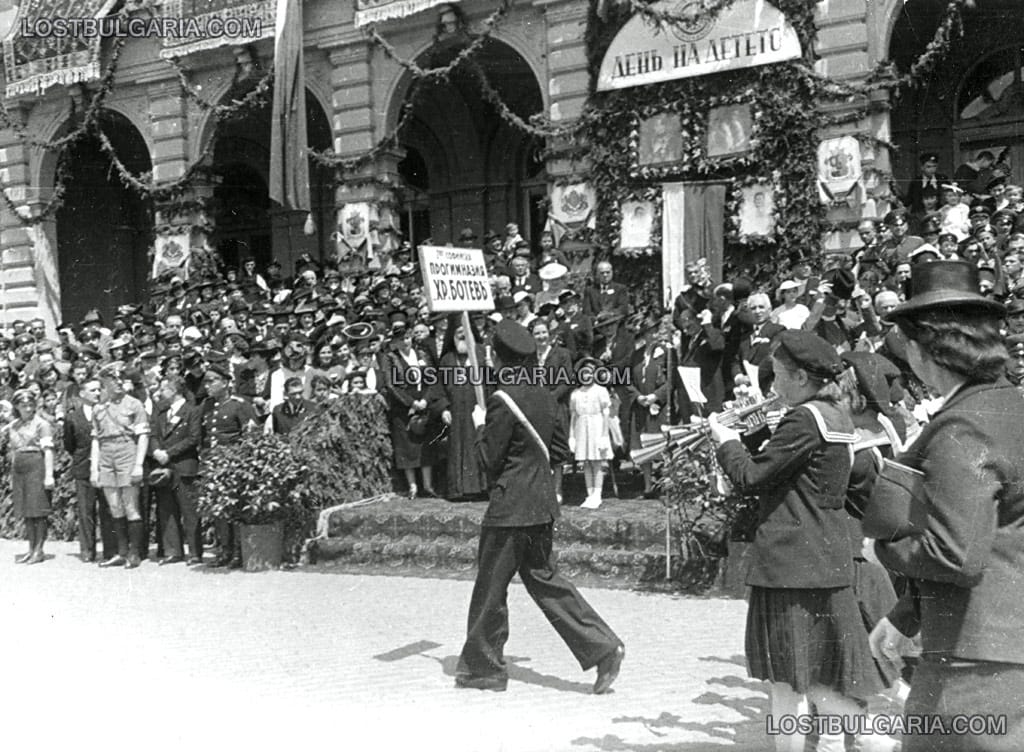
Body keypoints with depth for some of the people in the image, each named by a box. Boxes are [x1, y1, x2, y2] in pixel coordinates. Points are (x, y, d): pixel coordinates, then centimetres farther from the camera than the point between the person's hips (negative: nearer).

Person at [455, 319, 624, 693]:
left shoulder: (503, 400, -17)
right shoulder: (542, 394, 8)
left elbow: (490, 457, -13)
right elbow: (560, 450, 13)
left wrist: (481, 426, 1)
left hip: (510, 507, -8)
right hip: (541, 503, 8)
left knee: (490, 588, 6)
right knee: (542, 578, 16)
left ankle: (483, 668, 19)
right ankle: (603, 648, 10)